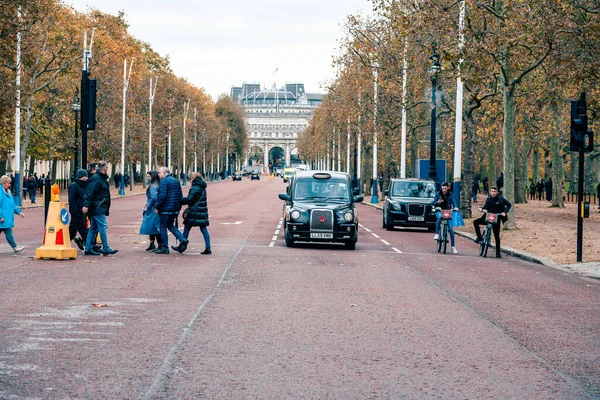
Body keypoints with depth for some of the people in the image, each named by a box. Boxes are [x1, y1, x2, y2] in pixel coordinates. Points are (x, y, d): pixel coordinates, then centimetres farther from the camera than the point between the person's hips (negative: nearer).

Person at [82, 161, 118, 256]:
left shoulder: (102, 178, 18)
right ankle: (106, 249, -8)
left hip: (99, 208, 10)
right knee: (103, 227, -9)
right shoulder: (96, 178, -14)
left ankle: (88, 249, 13)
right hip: (98, 209, -10)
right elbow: (89, 193, -21)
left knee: (93, 229, 10)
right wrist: (86, 205, -27)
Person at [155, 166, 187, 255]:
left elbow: (162, 196, -20)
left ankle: (164, 248, 4)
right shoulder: (176, 181, 13)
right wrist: (179, 208, 19)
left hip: (165, 209, -8)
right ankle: (182, 239, 1)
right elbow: (180, 196, 15)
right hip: (175, 210, 8)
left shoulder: (164, 181, -12)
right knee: (170, 225, 20)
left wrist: (157, 207, -12)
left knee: (163, 227, 2)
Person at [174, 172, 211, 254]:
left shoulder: (195, 188, -14)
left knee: (187, 228, 4)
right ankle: (208, 248, -1)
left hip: (194, 212, -8)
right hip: (202, 211, 8)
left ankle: (181, 247, 12)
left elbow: (189, 199, -17)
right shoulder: (202, 187, 13)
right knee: (204, 229, 4)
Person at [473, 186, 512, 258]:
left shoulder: (500, 199, -8)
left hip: (496, 219, -3)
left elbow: (509, 204, -4)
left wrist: (504, 212, -17)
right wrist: (482, 208, -22)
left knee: (497, 236, 1)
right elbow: (486, 206, 0)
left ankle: (498, 252, 9)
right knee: (476, 222, -16)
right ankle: (479, 237, -7)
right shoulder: (489, 199, 2)